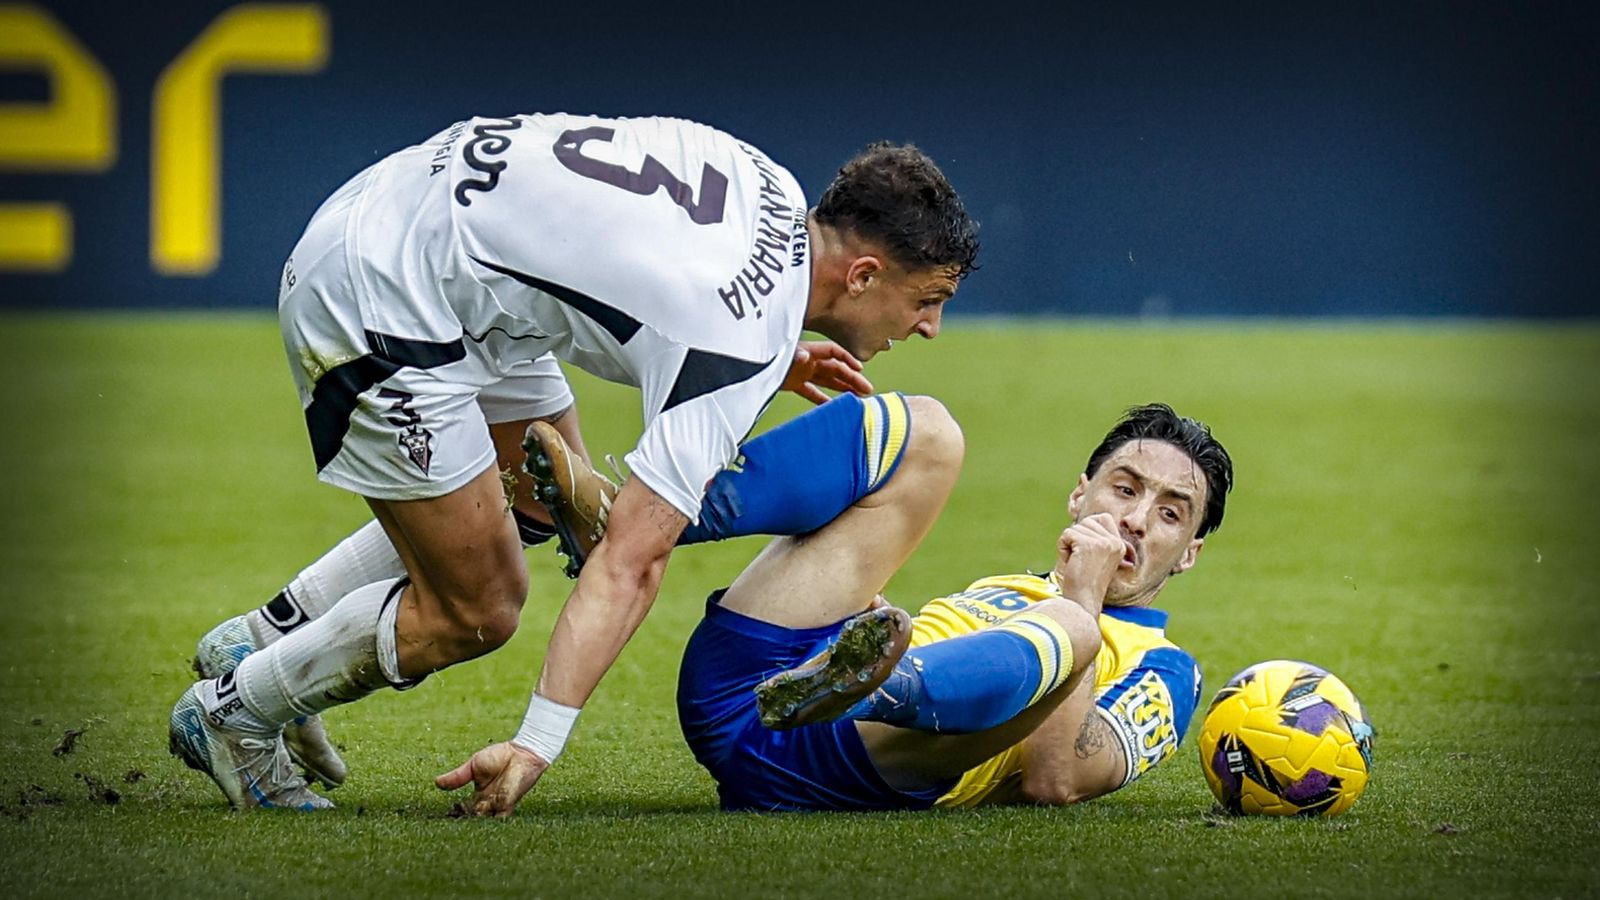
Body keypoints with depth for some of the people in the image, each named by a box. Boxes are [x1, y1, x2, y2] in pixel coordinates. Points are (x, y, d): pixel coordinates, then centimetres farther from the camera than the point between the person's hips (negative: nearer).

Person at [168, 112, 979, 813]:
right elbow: (631, 562, -28)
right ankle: (232, 711, 16)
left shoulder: (773, 190, 1)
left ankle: (262, 639, 31)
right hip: (375, 306, -10)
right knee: (474, 613, -4)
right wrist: (538, 743, -33)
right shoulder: (740, 351, -22)